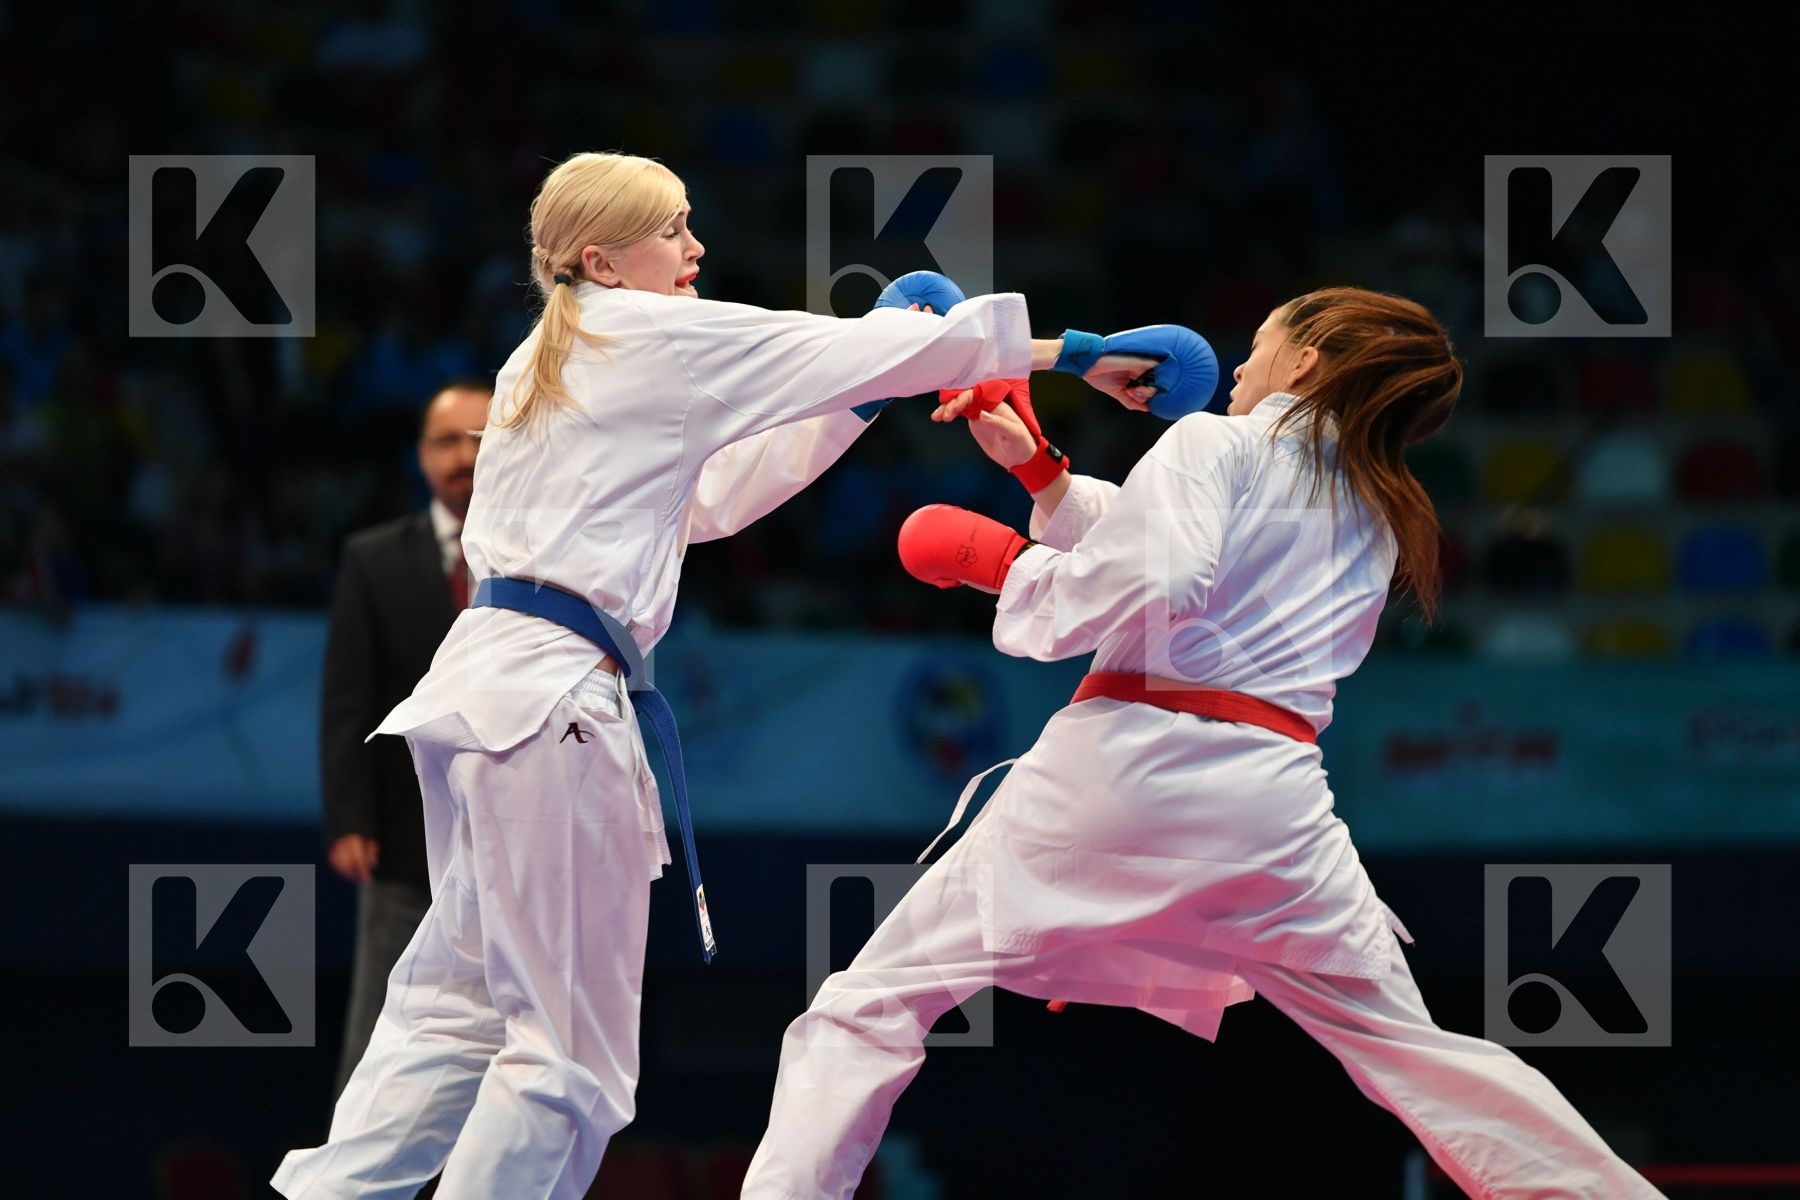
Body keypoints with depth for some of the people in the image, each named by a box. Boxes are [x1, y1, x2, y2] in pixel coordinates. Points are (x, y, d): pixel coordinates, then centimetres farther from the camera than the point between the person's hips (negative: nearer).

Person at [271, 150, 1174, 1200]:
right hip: (556, 694, -9)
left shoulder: (545, 360, 21)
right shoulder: (657, 338, -5)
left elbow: (710, 499, 27)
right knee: (571, 1053, -5)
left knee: (458, 999, 15)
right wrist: (1073, 355, 6)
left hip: (481, 679, 9)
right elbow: (870, 353, -1)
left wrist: (862, 396, 24)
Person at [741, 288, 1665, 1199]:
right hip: (1268, 800, 5)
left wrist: (1002, 559, -1)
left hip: (1125, 766, -5)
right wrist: (1035, 469, 27)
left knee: (876, 1001, 0)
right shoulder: (1379, 514, 24)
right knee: (1408, 1053, 13)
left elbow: (1154, 584, -14)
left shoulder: (1212, 445, 4)